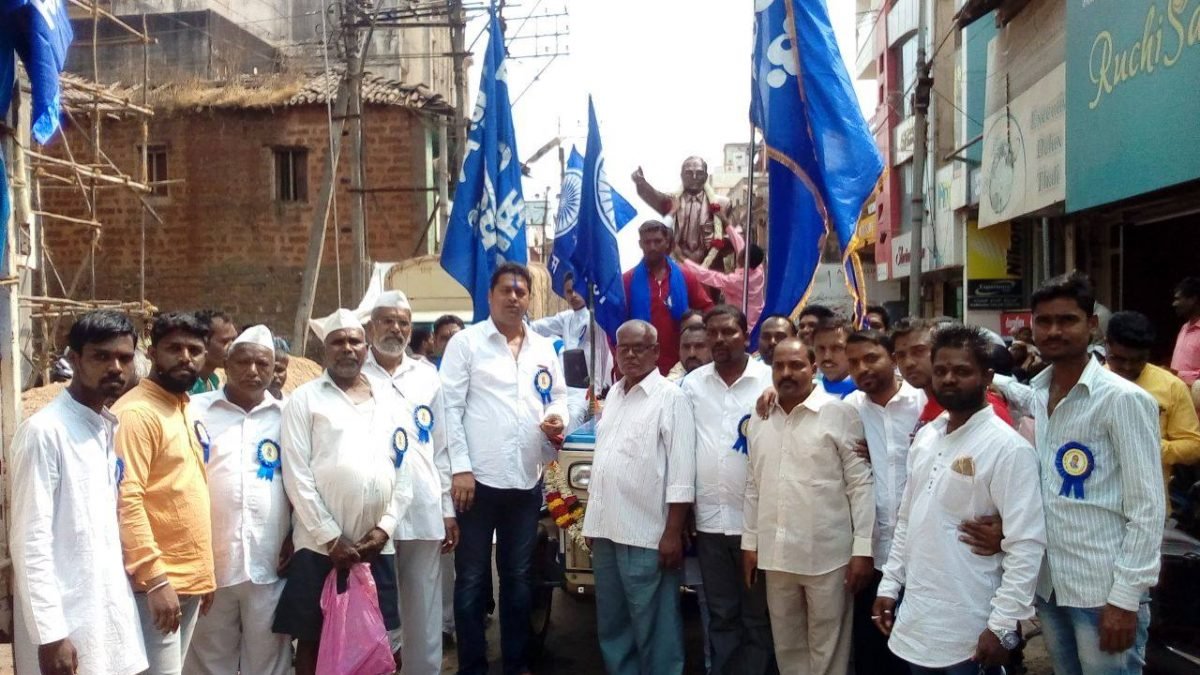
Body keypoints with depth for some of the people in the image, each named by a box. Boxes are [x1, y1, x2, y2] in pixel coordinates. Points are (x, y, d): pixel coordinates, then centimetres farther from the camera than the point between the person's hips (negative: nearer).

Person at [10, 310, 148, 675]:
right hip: (65, 618, -7)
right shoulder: (44, 430, -14)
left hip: (111, 607, 7)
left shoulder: (111, 427, 8)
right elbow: (30, 541, -16)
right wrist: (50, 633, -18)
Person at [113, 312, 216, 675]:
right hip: (155, 580, -8)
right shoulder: (136, 412, -13)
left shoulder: (185, 410, 13)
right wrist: (154, 577, -23)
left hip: (189, 578, 8)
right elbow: (126, 499, -20)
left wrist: (204, 571, 16)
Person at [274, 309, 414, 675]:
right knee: (312, 640, 6)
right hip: (319, 545, -2)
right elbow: (296, 475, -7)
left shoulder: (392, 402, 9)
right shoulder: (304, 399, 0)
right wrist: (330, 537, -11)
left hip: (377, 545, 3)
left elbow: (405, 472, 8)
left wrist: (384, 528, -3)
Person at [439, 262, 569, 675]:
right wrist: (460, 467, -14)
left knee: (518, 577, 15)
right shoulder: (466, 342, -2)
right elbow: (450, 407, -7)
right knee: (472, 578, 6)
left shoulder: (545, 348, 12)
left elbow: (558, 397, 17)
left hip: (528, 479, 4)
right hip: (478, 478, -4)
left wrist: (559, 421, -7)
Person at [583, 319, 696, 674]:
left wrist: (672, 534, -17)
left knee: (653, 627, 4)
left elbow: (681, 473, -13)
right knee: (612, 623, 17)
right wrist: (592, 522, 16)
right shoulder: (613, 395, 14)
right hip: (607, 530, 7)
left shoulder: (670, 397, -9)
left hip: (646, 535, -7)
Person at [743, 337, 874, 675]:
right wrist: (749, 541, 12)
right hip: (775, 554, 5)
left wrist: (863, 548, -12)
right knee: (787, 646, 17)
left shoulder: (840, 413, -8)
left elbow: (860, 483, -9)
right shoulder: (758, 419, 8)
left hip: (828, 553, -5)